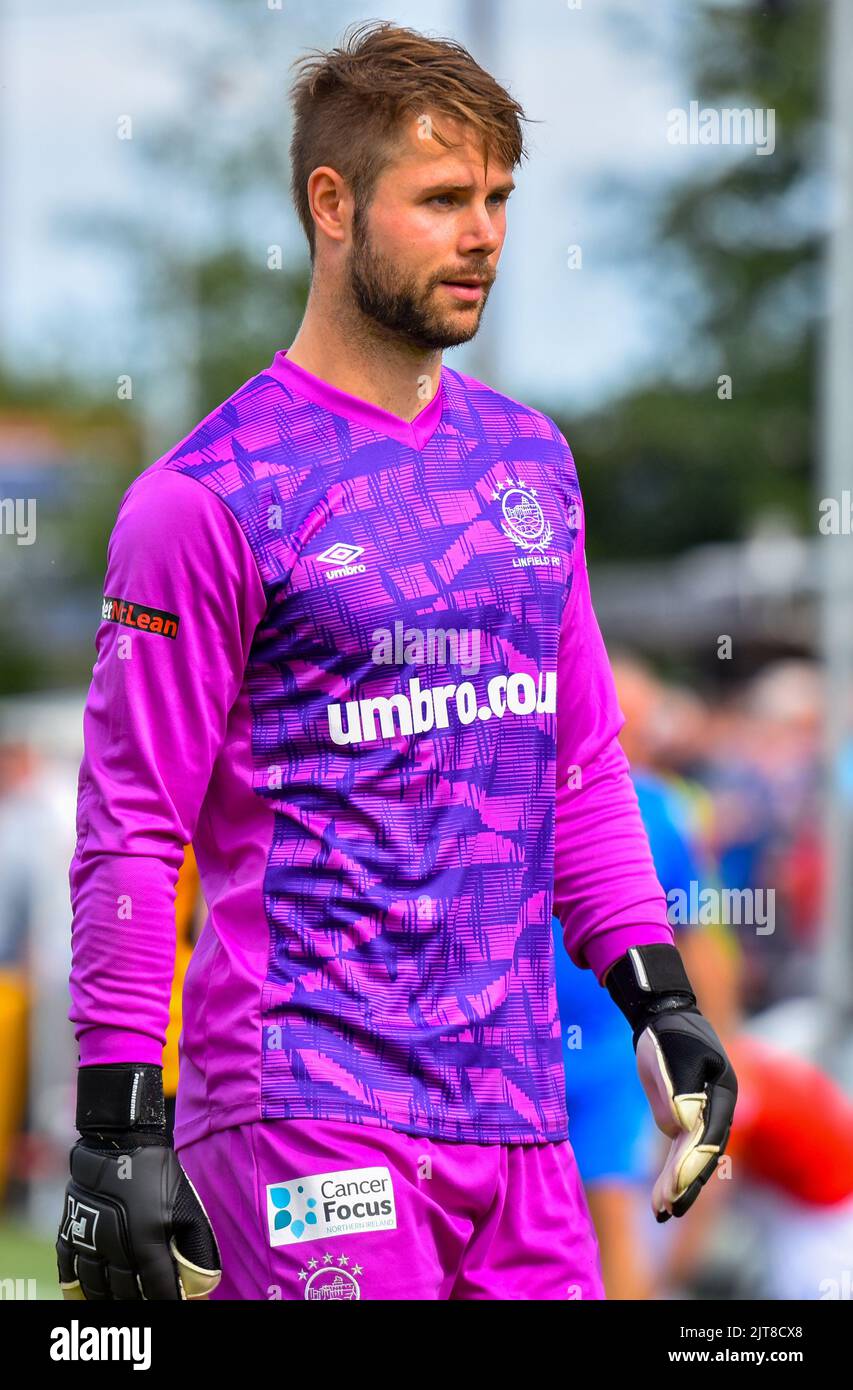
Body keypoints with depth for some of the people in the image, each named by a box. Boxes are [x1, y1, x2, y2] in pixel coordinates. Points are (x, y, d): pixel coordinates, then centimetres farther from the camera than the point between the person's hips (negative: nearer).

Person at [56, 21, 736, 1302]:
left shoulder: (531, 460, 13)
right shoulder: (210, 499, -7)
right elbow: (131, 830, -8)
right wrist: (120, 1126, -12)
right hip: (306, 1106, -6)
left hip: (518, 1103, 6)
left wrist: (661, 1001, 14)